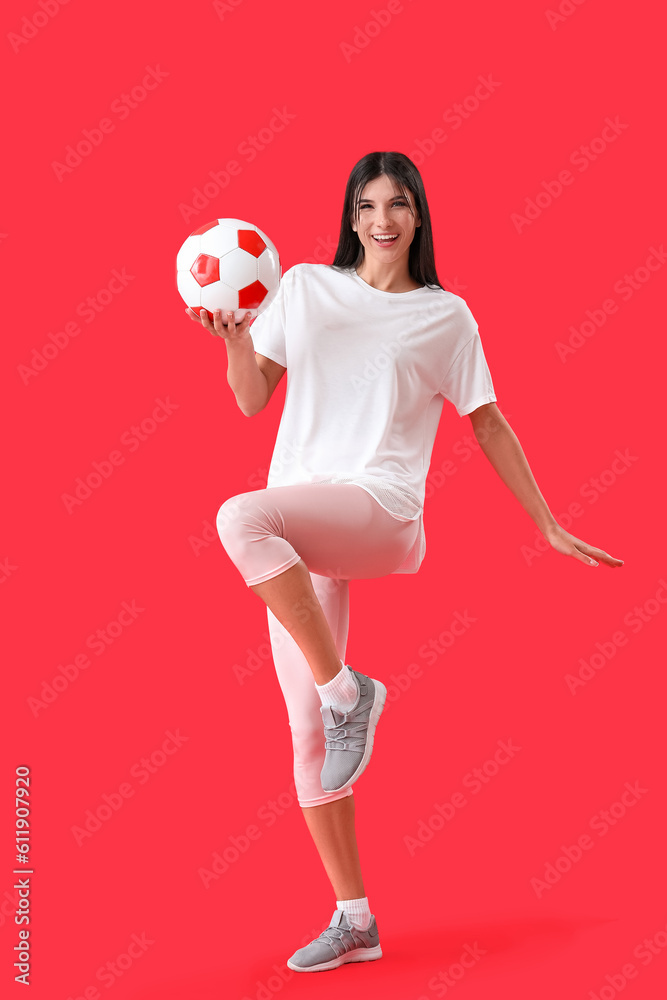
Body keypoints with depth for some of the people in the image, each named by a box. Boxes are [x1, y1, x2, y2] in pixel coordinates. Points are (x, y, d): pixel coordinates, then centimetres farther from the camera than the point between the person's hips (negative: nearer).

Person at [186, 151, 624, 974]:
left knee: (241, 517, -35)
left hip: (378, 512, -4)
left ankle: (349, 689, -22)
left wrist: (551, 528, 11)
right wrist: (232, 335, -7)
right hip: (295, 533, 4)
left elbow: (487, 423, 12)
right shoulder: (304, 287, 13)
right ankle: (354, 919, 14)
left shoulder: (445, 316, 7)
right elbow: (252, 399, 13)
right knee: (305, 725, 2)